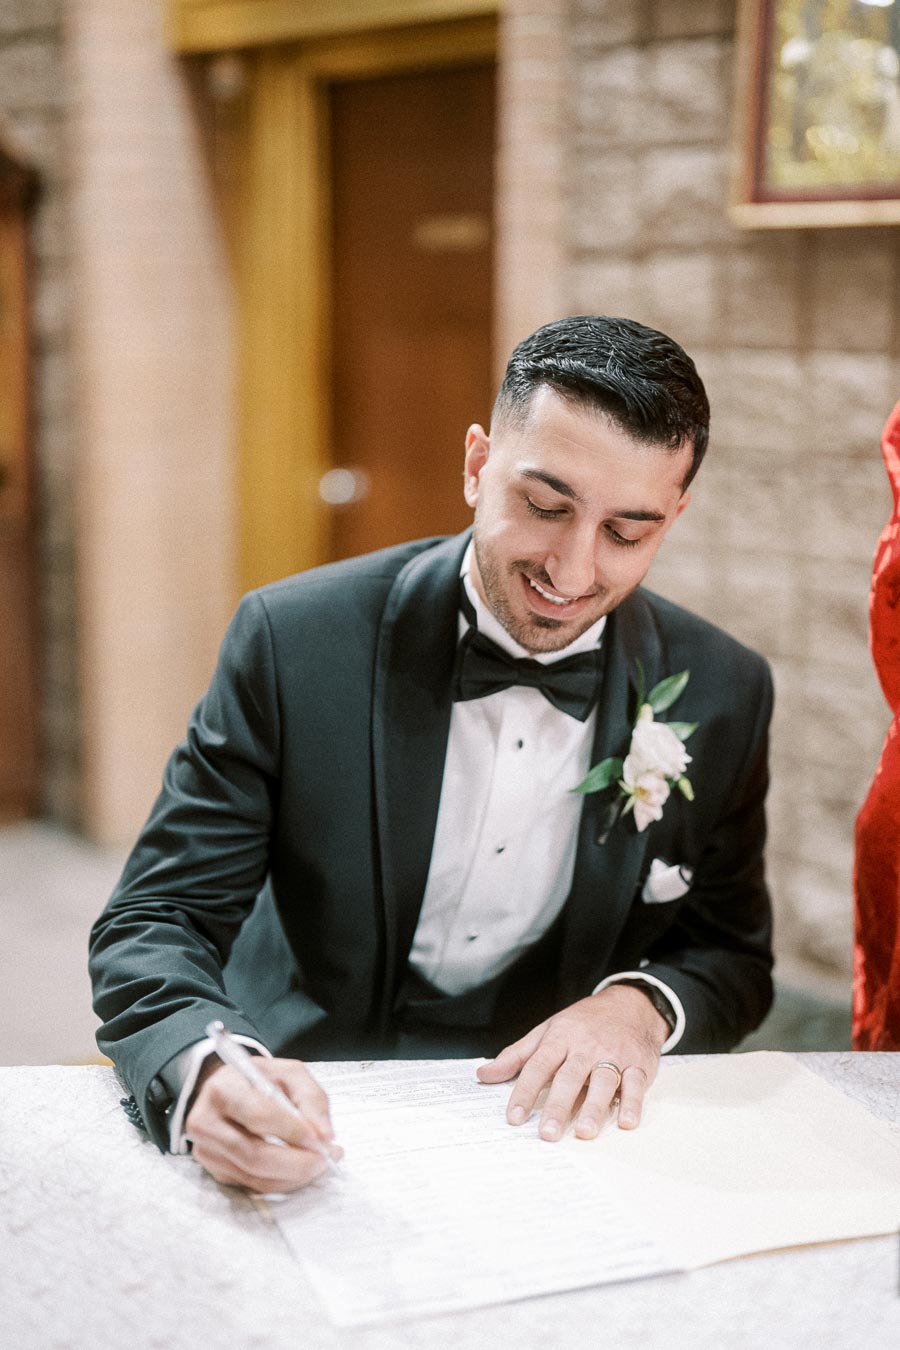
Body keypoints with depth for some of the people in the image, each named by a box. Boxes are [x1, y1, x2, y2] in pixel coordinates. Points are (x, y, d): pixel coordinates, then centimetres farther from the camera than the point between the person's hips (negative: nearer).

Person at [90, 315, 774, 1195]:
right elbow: (152, 923, -10)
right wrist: (205, 1071, -32)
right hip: (310, 1121, -2)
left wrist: (640, 1007, -15)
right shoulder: (293, 640, -11)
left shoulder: (722, 696, -3)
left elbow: (734, 958, 9)